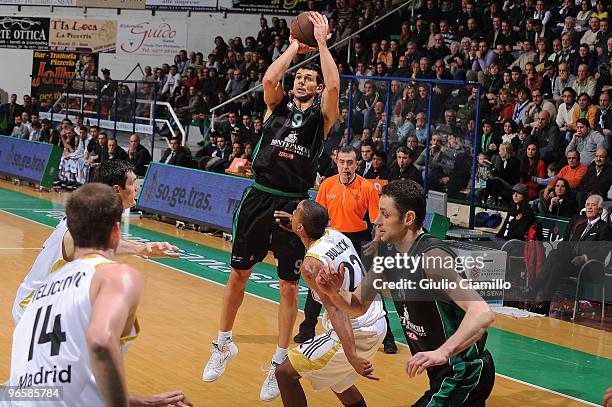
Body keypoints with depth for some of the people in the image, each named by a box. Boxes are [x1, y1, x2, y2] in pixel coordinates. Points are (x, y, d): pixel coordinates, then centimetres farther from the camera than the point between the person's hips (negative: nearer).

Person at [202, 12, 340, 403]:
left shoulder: (322, 116, 3)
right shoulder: (278, 105, 8)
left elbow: (334, 85, -16)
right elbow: (268, 79, -12)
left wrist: (322, 41, -8)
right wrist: (295, 46, -2)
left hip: (293, 205, -2)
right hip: (259, 198, 2)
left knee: (289, 287, 3)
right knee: (238, 274, 10)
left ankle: (280, 363, 14)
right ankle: (224, 344, 28)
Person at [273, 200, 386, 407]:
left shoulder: (311, 264, -19)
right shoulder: (335, 234, 3)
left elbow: (336, 309, -29)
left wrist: (352, 356, -35)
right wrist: (297, 228, 27)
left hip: (354, 333, -9)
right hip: (378, 325, 9)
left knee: (285, 372, 1)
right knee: (334, 377, 32)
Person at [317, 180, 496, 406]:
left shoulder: (432, 257, -26)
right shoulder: (387, 253, 1)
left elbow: (483, 313, -35)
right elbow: (358, 306, 11)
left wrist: (443, 352, -48)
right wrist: (334, 292, -10)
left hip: (465, 374, -9)